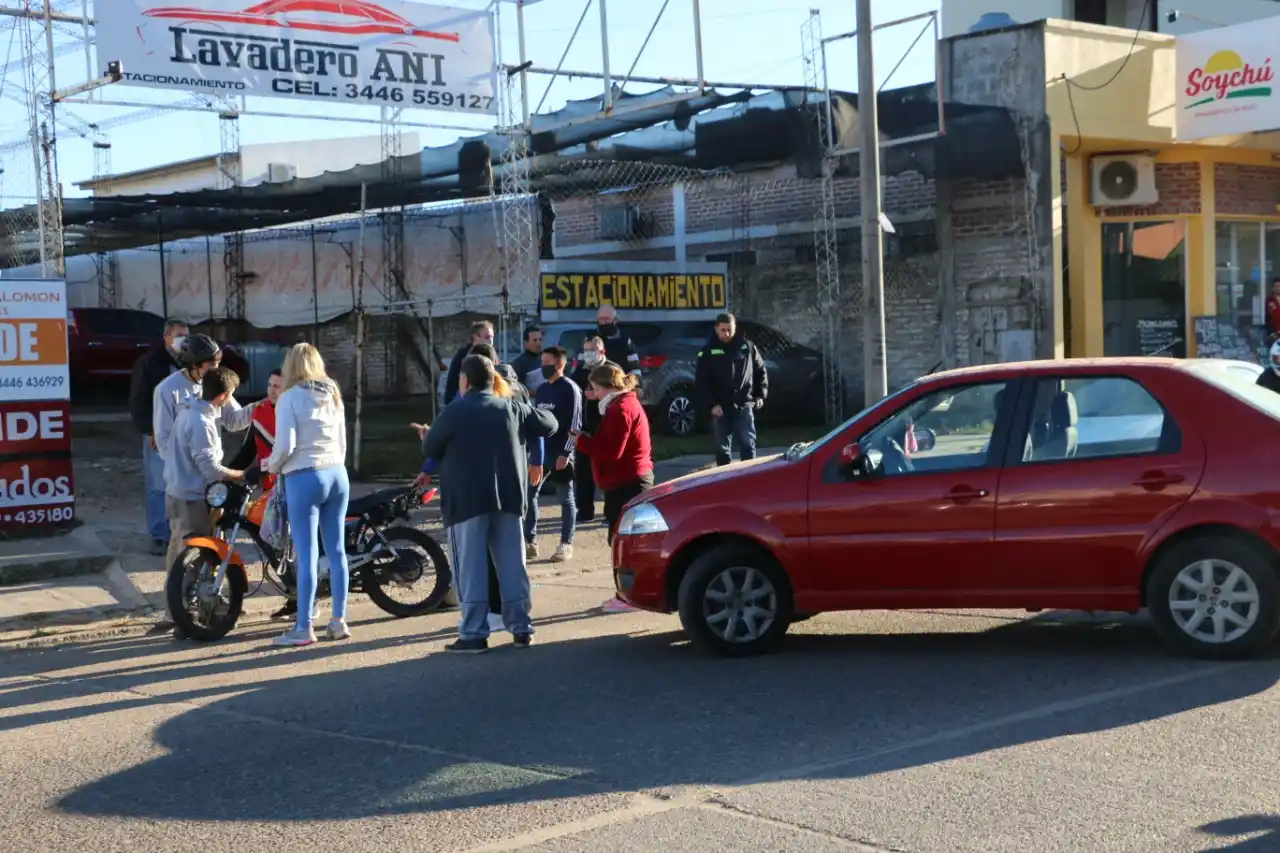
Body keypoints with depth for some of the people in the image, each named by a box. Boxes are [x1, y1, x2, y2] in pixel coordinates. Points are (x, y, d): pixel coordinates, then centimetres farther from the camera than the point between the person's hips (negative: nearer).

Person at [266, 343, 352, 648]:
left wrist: (271, 467, 4)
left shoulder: (289, 398, -8)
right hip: (337, 475, 6)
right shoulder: (334, 395, 11)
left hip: (304, 478, -6)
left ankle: (304, 628, 0)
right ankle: (339, 621, 14)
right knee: (337, 551, 9)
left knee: (307, 555, -4)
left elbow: (285, 446, -14)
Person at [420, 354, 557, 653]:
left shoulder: (454, 412, -8)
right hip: (507, 497, 4)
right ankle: (521, 627, 13)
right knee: (512, 564, 10)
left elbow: (430, 449, 4)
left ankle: (474, 634, -3)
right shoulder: (512, 408, 5)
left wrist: (427, 435, 27)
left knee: (471, 567, -1)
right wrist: (532, 413, 35)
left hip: (467, 499, -4)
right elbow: (549, 424, 16)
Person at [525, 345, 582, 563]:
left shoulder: (570, 389, -7)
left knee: (566, 499, 2)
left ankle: (566, 545, 8)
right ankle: (530, 542, 10)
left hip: (561, 454, -7)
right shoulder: (541, 389, 15)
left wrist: (565, 452, -19)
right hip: (540, 452, 7)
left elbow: (574, 425, -12)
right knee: (529, 495, 3)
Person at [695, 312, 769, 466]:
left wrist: (760, 394, 5)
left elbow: (760, 371, 14)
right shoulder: (708, 352, 0)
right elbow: (701, 383, -2)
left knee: (748, 445, -2)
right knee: (722, 448, 7)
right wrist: (711, 404, -11)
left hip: (744, 405, 0)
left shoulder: (747, 347, 3)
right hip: (720, 408, 0)